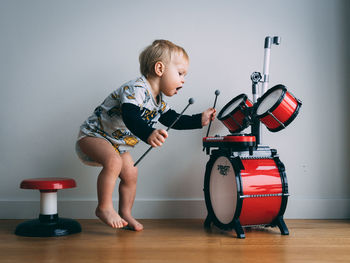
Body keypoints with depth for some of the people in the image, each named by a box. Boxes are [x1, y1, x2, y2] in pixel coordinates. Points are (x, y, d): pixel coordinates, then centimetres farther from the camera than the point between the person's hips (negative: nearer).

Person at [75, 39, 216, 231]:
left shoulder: (158, 101, 3)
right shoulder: (136, 89, -29)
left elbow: (173, 120, 12)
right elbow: (130, 118, -45)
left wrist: (199, 120, 3)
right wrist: (149, 134, -61)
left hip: (117, 144, 9)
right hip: (94, 135, -9)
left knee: (130, 174, 7)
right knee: (113, 162, -32)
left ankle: (125, 214, 24)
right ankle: (104, 208, -17)